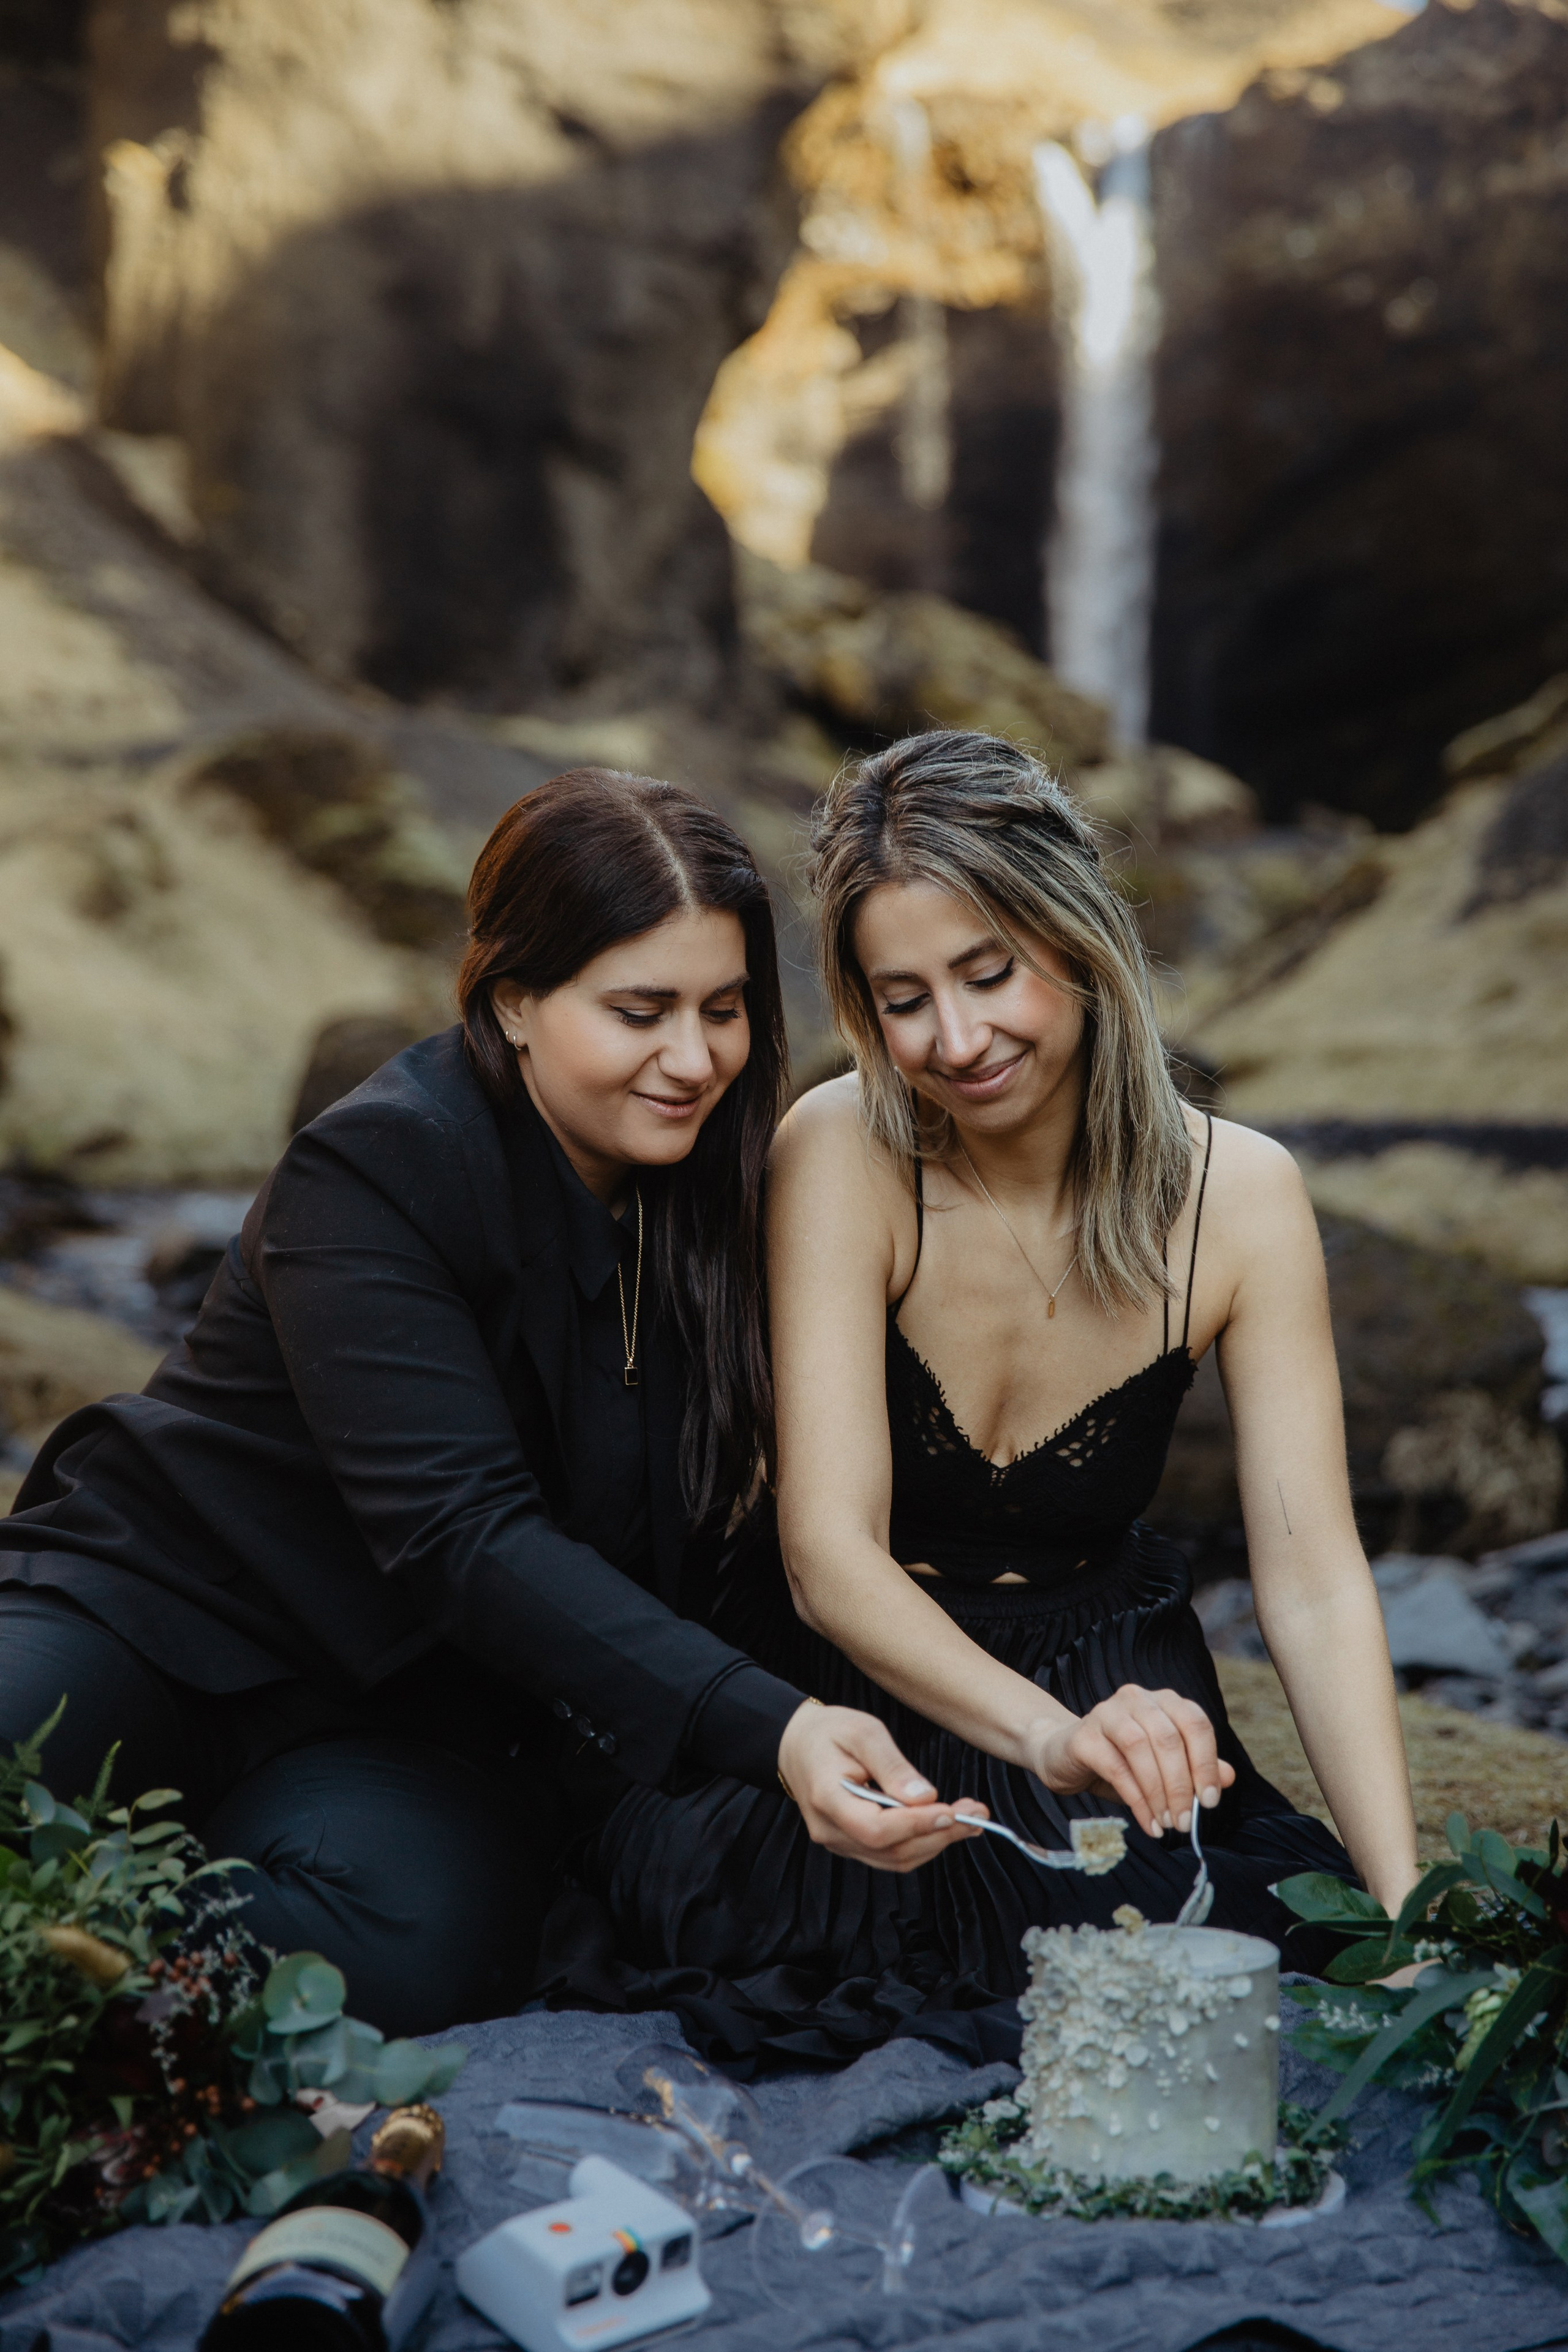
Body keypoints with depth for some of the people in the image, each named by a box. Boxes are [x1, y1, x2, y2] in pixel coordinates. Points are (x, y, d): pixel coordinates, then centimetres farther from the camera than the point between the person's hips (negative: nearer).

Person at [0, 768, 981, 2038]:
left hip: (413, 1707, 4)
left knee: (418, 1947, -29)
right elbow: (462, 1532, -28)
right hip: (164, 1599, -4)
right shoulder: (378, 1170, -18)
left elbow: (676, 1536, 4)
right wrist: (767, 1727, -38)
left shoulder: (707, 1189, 0)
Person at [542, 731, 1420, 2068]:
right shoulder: (843, 1156, -18)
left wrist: (1407, 1910, -27)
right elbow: (828, 1550, -24)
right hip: (852, 1680, -1)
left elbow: (1314, 1582, -14)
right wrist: (1049, 1737, -43)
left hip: (1115, 1698, 2)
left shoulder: (1238, 1196, -12)